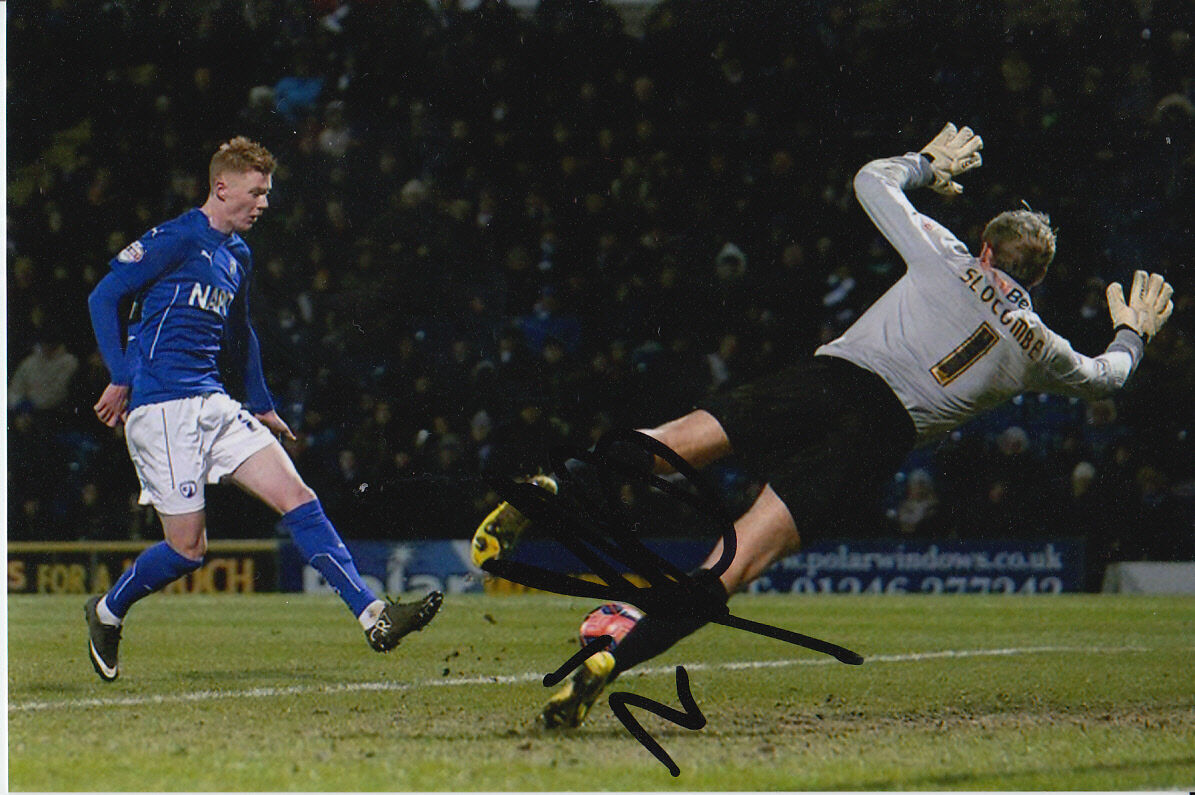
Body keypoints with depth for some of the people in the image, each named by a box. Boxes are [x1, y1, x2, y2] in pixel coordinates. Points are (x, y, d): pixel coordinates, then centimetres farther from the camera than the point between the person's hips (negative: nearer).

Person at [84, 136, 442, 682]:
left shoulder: (238, 256, 17)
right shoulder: (174, 240, -8)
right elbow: (103, 298, -8)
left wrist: (262, 407, 32)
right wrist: (121, 378, -13)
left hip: (215, 405, 8)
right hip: (162, 408, -8)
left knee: (298, 499, -5)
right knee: (188, 549, -6)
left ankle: (372, 615, -11)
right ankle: (106, 613, 19)